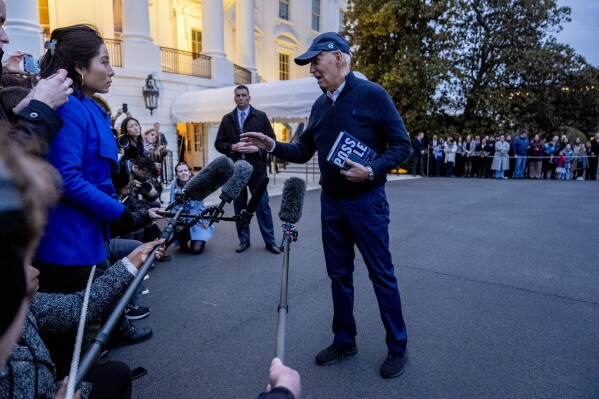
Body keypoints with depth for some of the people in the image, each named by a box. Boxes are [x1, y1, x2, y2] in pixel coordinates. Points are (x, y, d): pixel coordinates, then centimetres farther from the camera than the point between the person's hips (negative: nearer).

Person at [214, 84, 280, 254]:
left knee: (262, 204, 1)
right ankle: (243, 240, 20)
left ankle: (269, 241, 11)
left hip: (256, 168, -2)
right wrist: (233, 147, -10)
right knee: (239, 205, 9)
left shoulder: (261, 116, 4)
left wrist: (257, 149, -13)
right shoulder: (227, 119, 11)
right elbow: (219, 143, 8)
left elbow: (271, 140, 2)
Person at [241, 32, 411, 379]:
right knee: (339, 274, 13)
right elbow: (304, 152, 15)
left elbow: (402, 145, -10)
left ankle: (398, 347, 21)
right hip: (331, 202, 6)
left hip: (366, 200, -6)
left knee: (381, 274, 3)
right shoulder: (320, 106, 10)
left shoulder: (372, 94, -9)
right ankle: (344, 341, 30)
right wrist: (273, 146, 1)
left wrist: (372, 171, -23)